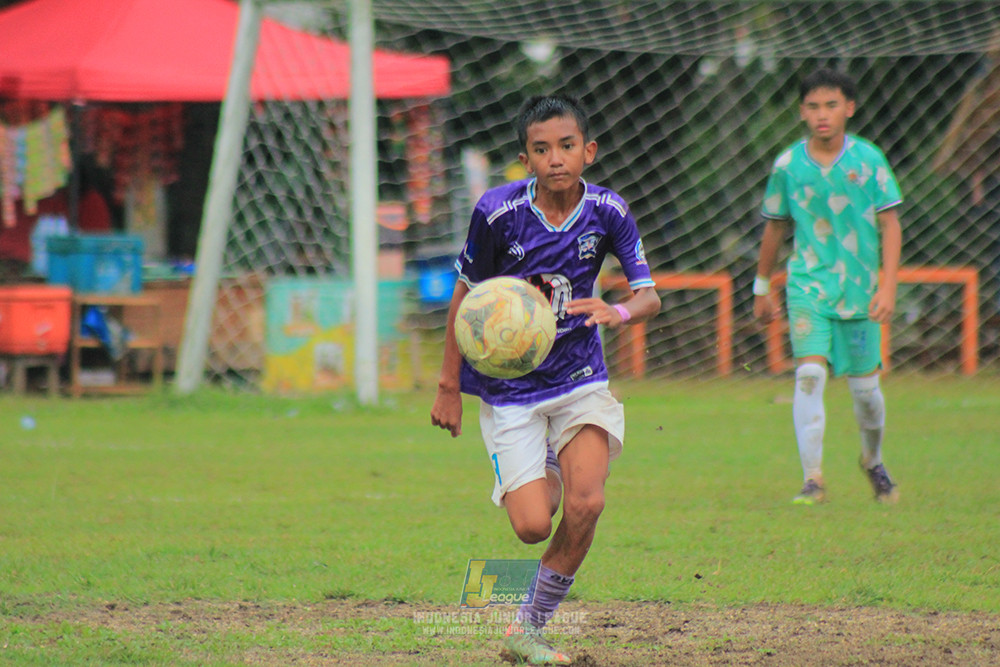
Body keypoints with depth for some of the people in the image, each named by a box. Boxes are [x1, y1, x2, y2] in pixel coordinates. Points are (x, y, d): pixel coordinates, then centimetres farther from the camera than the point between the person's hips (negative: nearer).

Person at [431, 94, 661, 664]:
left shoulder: (607, 211, -9)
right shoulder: (498, 212, -15)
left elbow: (650, 296, -8)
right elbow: (466, 295, -2)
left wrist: (618, 313, -33)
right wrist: (449, 386, 1)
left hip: (580, 377, 2)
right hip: (509, 388, -2)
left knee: (586, 504, -18)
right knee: (533, 525, -12)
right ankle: (544, 479, 29)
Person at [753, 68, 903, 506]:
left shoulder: (868, 159, -4)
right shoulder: (788, 165, -1)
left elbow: (889, 224, -2)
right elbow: (775, 227, 12)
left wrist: (888, 285, -12)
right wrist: (762, 288, 19)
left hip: (859, 288, 0)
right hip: (807, 285, 0)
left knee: (864, 385, 8)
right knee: (809, 375, -17)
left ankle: (873, 462, 36)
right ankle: (813, 480, -16)